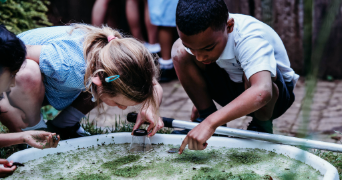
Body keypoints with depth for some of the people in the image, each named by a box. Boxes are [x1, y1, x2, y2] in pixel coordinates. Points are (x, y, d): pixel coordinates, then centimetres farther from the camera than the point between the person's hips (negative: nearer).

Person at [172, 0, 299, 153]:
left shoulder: (250, 38, -38)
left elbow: (262, 92, -56)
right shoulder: (204, 34, -20)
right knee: (179, 51, -17)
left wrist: (211, 123, -61)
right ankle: (206, 117, -5)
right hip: (232, 88, 5)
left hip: (274, 92, -4)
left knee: (251, 74, -41)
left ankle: (262, 126, -10)